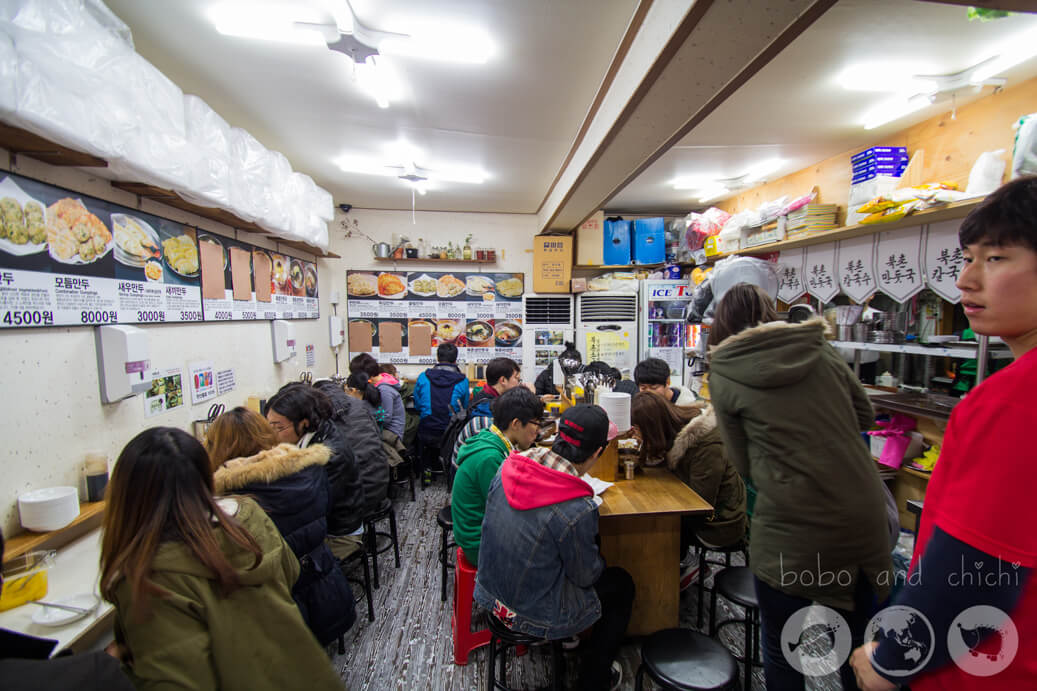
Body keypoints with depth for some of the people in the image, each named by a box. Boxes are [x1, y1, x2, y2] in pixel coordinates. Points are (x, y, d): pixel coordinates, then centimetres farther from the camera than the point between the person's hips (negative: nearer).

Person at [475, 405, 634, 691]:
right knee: (622, 584, 17)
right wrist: (600, 562, 8)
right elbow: (586, 575, -15)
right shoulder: (578, 509, -32)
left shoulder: (508, 468, -15)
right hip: (533, 615, -6)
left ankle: (570, 641, 47)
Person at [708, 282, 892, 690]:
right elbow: (864, 415, 17)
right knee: (859, 640, 25)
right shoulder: (818, 348, 5)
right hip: (864, 516, 5)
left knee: (781, 649, 17)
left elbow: (744, 464, -2)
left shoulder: (723, 372, -6)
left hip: (792, 527, -5)